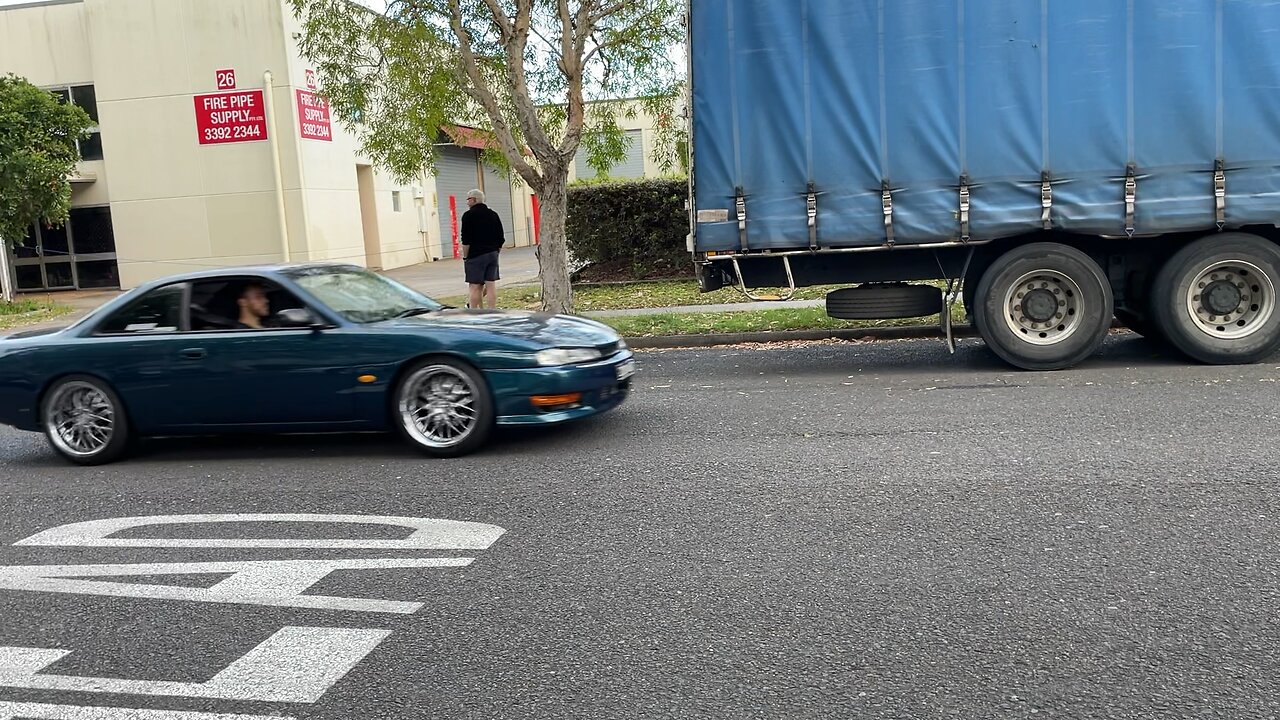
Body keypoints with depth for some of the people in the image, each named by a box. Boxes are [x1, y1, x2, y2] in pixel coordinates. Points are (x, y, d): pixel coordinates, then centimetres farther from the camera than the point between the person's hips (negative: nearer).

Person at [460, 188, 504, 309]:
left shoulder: (469, 215, -6)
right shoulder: (493, 214, 12)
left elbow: (466, 240, -12)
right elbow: (501, 238, 13)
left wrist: (465, 257, -4)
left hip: (476, 255, -6)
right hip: (493, 254, 6)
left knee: (474, 287, -3)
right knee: (491, 285, 5)